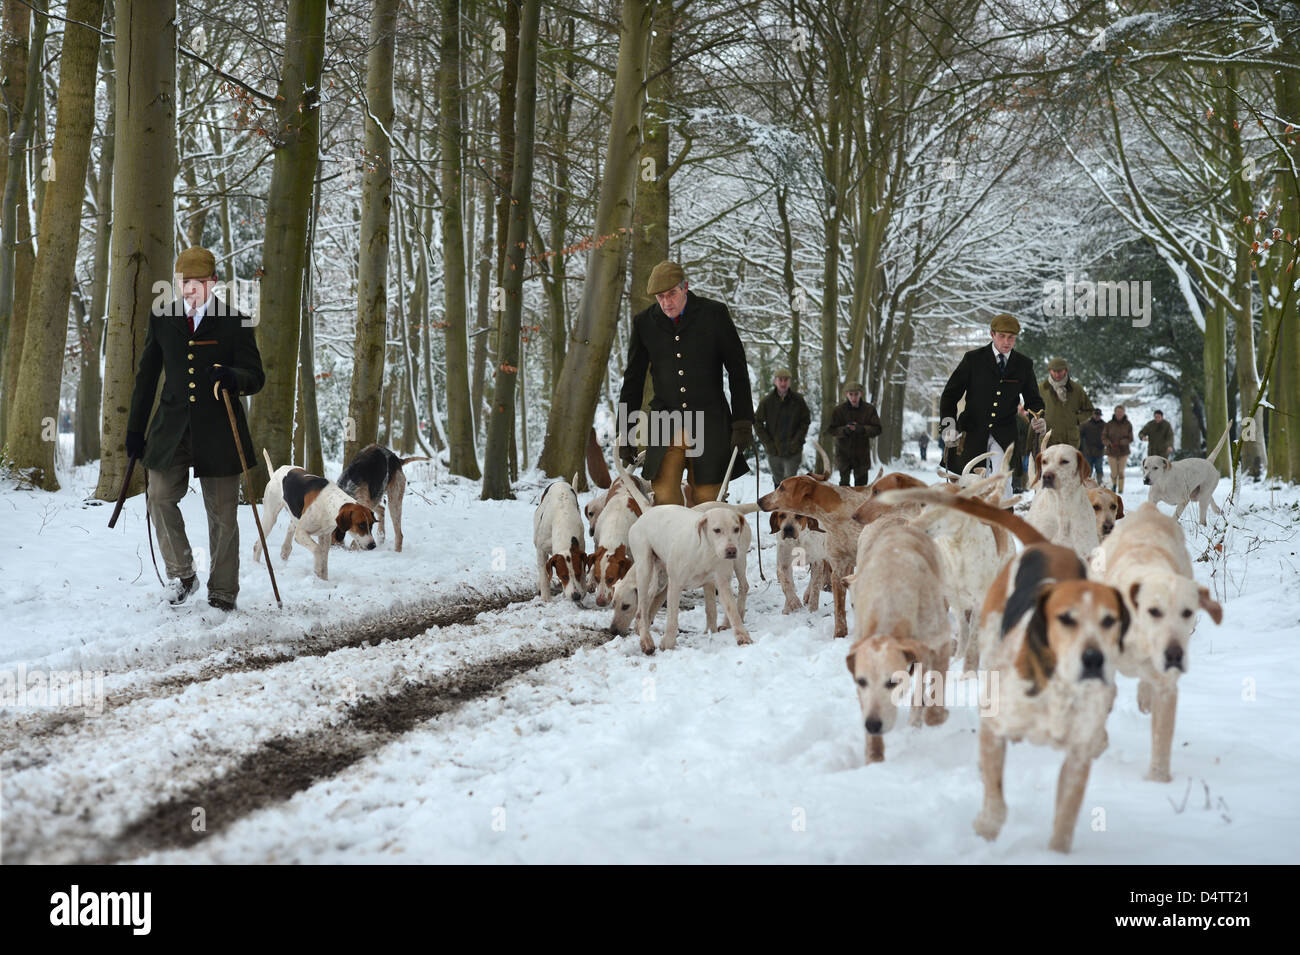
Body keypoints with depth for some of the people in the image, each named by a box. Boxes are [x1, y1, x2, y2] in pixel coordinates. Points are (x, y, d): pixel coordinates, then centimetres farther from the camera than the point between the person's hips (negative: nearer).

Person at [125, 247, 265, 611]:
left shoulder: (235, 322, -2)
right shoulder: (162, 318, 6)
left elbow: (256, 378, -4)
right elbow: (146, 376, 13)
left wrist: (233, 378, -28)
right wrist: (135, 428, 12)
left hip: (218, 429, -2)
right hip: (172, 427, 2)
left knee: (222, 513, 2)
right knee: (160, 498, -7)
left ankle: (223, 594, 13)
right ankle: (183, 575, 12)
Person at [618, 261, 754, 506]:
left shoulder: (714, 314, -1)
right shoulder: (644, 323, 6)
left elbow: (738, 371, 3)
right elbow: (633, 380, 14)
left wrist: (743, 422, -4)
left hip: (709, 422, -1)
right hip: (665, 422, 2)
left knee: (707, 499, -3)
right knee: (664, 496, -10)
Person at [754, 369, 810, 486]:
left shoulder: (798, 400, -6)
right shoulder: (767, 401, -7)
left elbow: (806, 421, 3)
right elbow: (757, 422, 2)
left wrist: (797, 440, -7)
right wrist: (767, 443, -5)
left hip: (793, 450, -1)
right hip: (774, 450, 1)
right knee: (778, 481, 15)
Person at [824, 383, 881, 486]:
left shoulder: (869, 409, -1)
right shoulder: (839, 410, -3)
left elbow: (876, 429, -4)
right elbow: (830, 429, -2)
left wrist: (861, 429, -23)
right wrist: (844, 430, -22)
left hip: (862, 454, 1)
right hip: (844, 453, -1)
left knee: (861, 482, 6)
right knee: (844, 481, -1)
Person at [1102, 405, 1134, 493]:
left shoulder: (1128, 424, -1)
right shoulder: (1109, 424, -2)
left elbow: (1130, 439, -2)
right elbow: (1104, 438, -2)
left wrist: (1120, 442, -18)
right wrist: (1110, 443, -22)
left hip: (1123, 452, 0)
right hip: (1111, 452, 0)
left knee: (1121, 472, -5)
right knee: (1114, 473, 1)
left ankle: (1120, 489, 6)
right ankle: (1114, 484, 30)